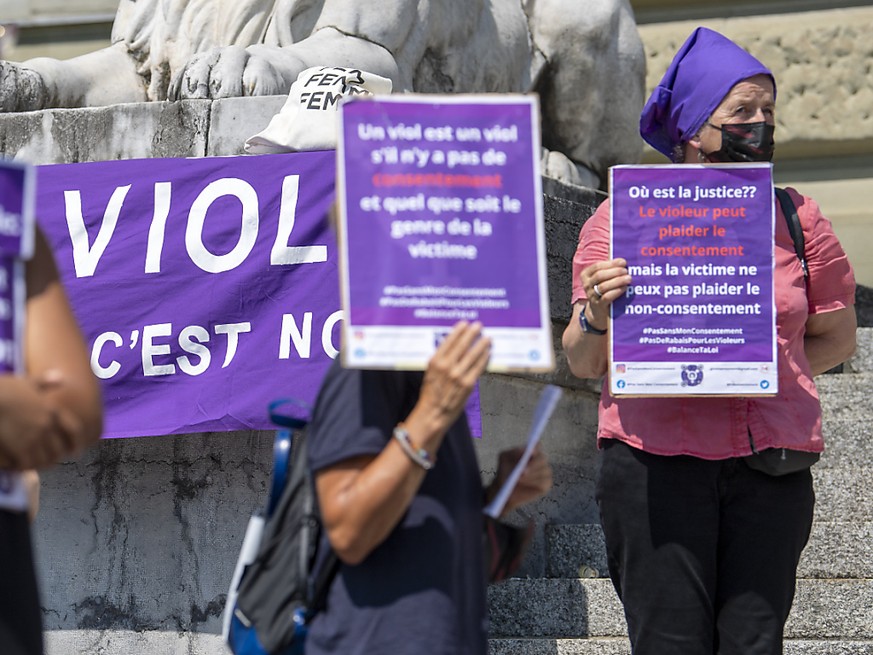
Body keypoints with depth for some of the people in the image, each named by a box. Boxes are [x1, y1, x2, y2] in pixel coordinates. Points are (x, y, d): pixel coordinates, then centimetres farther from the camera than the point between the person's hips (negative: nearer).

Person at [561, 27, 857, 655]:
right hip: (656, 459, -2)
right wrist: (596, 315, -13)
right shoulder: (622, 218, 5)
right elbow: (584, 364, 8)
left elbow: (836, 337, 22)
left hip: (770, 464, 2)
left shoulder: (796, 218, 11)